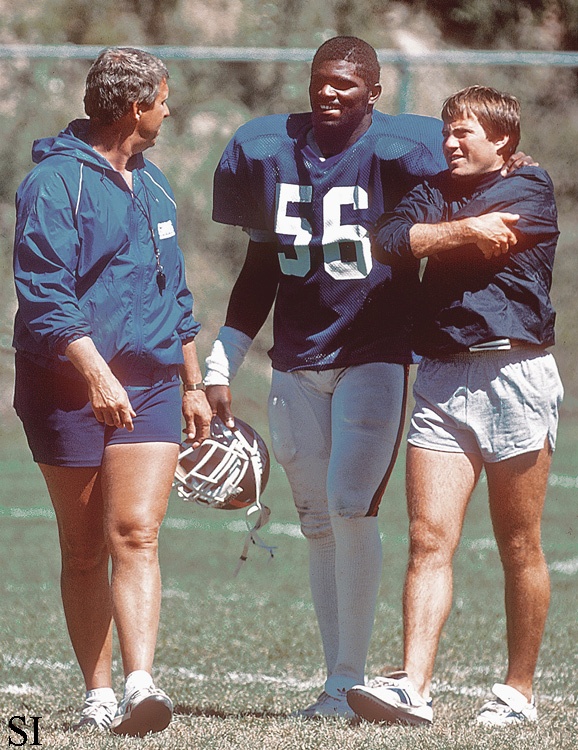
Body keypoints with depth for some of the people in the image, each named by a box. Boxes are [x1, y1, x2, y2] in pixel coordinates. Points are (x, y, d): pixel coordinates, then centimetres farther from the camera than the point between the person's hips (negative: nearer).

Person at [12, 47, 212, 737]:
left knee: (135, 534, -12)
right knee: (84, 550, 3)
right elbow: (44, 293, -17)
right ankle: (99, 697, 9)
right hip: (70, 387, -5)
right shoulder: (55, 183, -8)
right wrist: (97, 374, -26)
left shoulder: (152, 186, 17)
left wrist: (192, 384, 26)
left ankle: (140, 685, -23)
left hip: (150, 383, 5)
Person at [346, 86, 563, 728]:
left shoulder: (530, 190, 3)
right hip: (441, 379, 4)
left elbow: (491, 244, -12)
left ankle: (519, 692, 11)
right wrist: (469, 230, -4)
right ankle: (413, 686, -15)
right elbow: (389, 241, -1)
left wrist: (435, 236, 3)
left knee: (519, 549, 2)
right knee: (428, 539, -8)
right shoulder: (433, 193, 18)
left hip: (516, 373, -4)